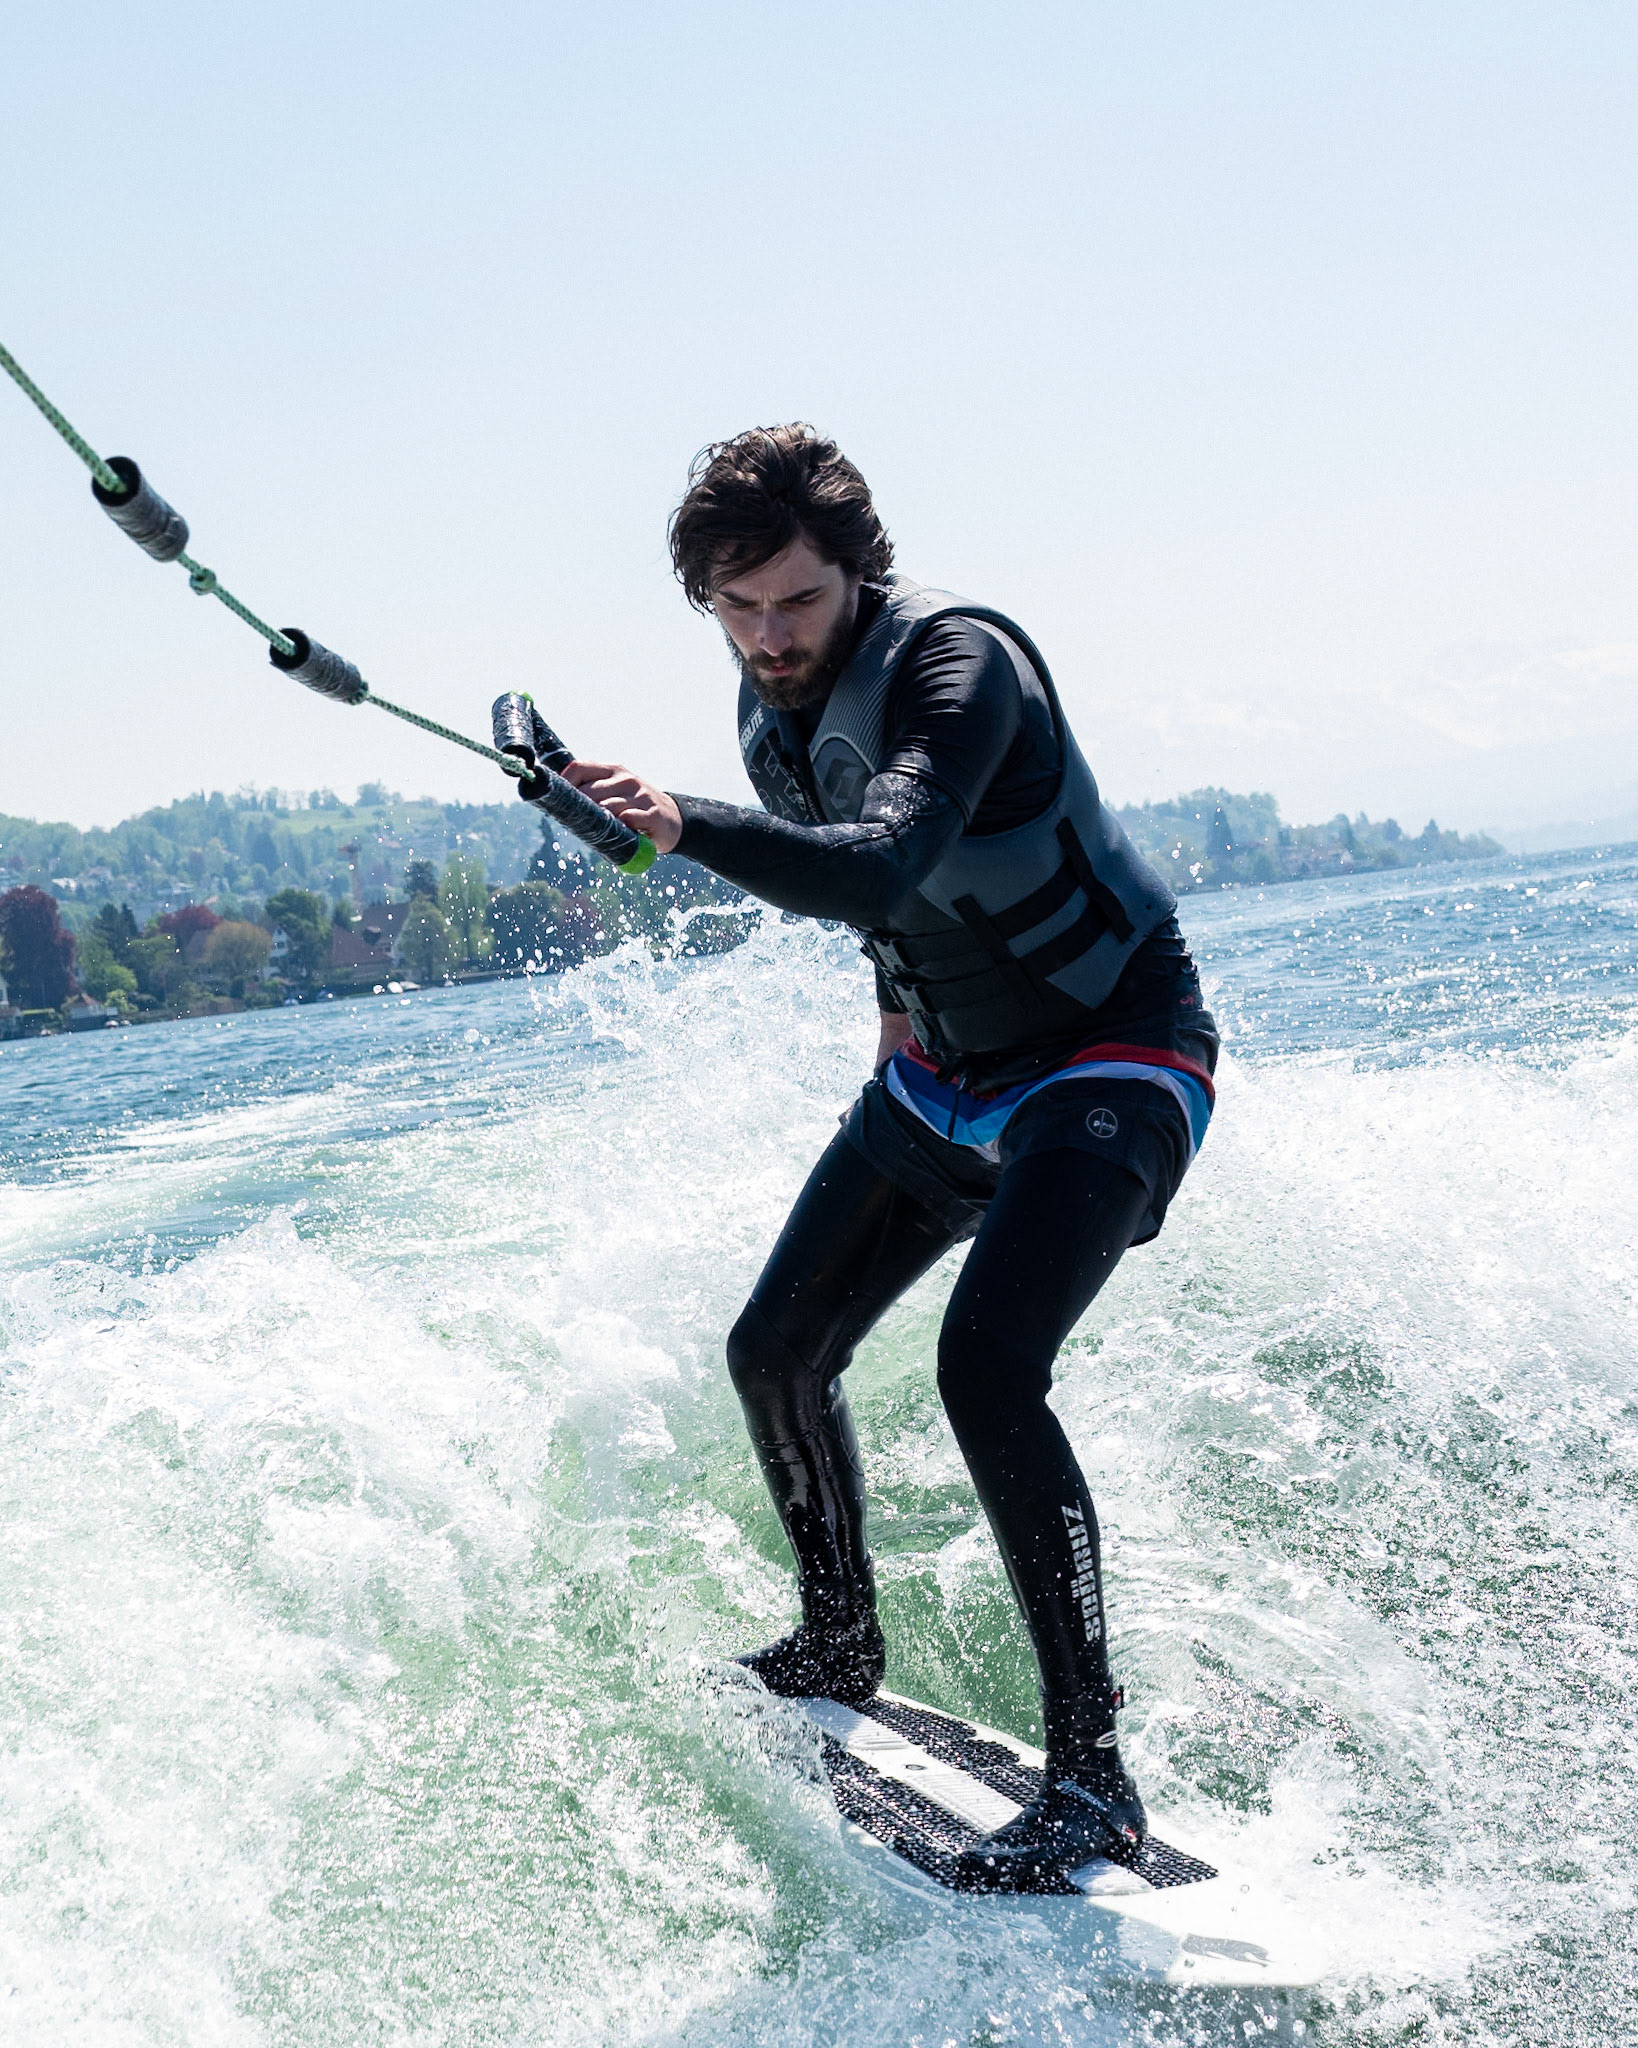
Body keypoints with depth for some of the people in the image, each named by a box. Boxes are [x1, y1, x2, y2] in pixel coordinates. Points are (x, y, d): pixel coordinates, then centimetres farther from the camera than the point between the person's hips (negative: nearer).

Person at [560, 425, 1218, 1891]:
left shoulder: (955, 660, -26)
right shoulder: (777, 700, 0)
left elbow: (885, 862, -44)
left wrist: (685, 829, -56)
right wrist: (902, 994, 12)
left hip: (1112, 1053, -8)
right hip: (951, 1068, 8)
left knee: (985, 1366, -28)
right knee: (776, 1353, 5)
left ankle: (1091, 1773, -20)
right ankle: (841, 1647, 29)